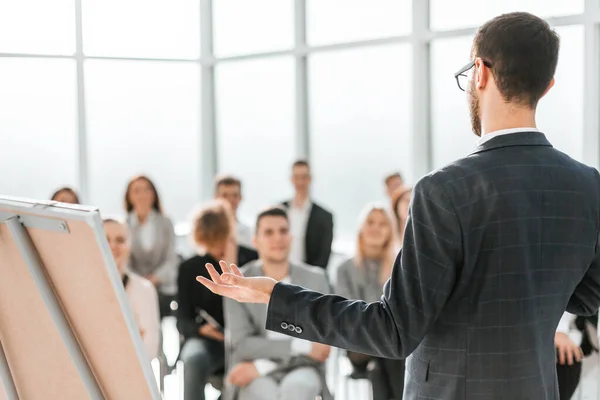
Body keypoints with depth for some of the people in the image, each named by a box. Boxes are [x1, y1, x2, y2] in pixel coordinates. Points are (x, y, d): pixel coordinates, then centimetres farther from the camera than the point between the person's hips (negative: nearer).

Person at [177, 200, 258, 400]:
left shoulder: (252, 261, 4)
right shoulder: (189, 268, 8)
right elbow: (183, 321, 5)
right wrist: (200, 328, -16)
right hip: (206, 339, 1)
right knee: (194, 359, -34)